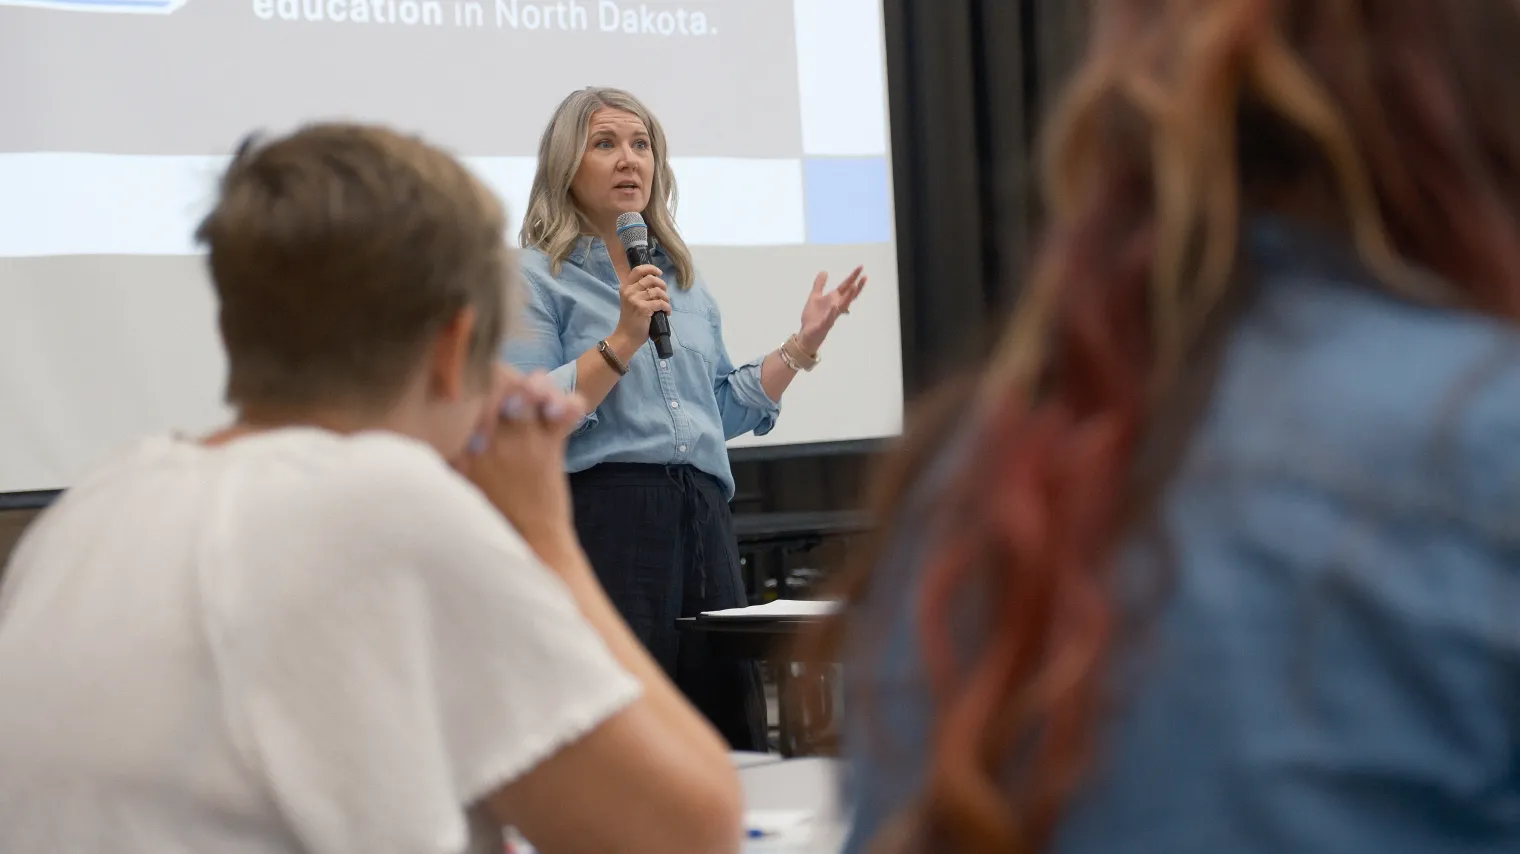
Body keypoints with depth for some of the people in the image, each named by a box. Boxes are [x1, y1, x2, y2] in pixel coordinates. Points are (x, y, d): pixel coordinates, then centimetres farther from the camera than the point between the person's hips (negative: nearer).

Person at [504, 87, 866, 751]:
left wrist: (801, 346, 17)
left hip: (704, 519, 6)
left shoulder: (684, 280, 22)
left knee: (730, 721, 2)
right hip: (606, 515, -6)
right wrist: (622, 340, -16)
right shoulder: (537, 277, 2)